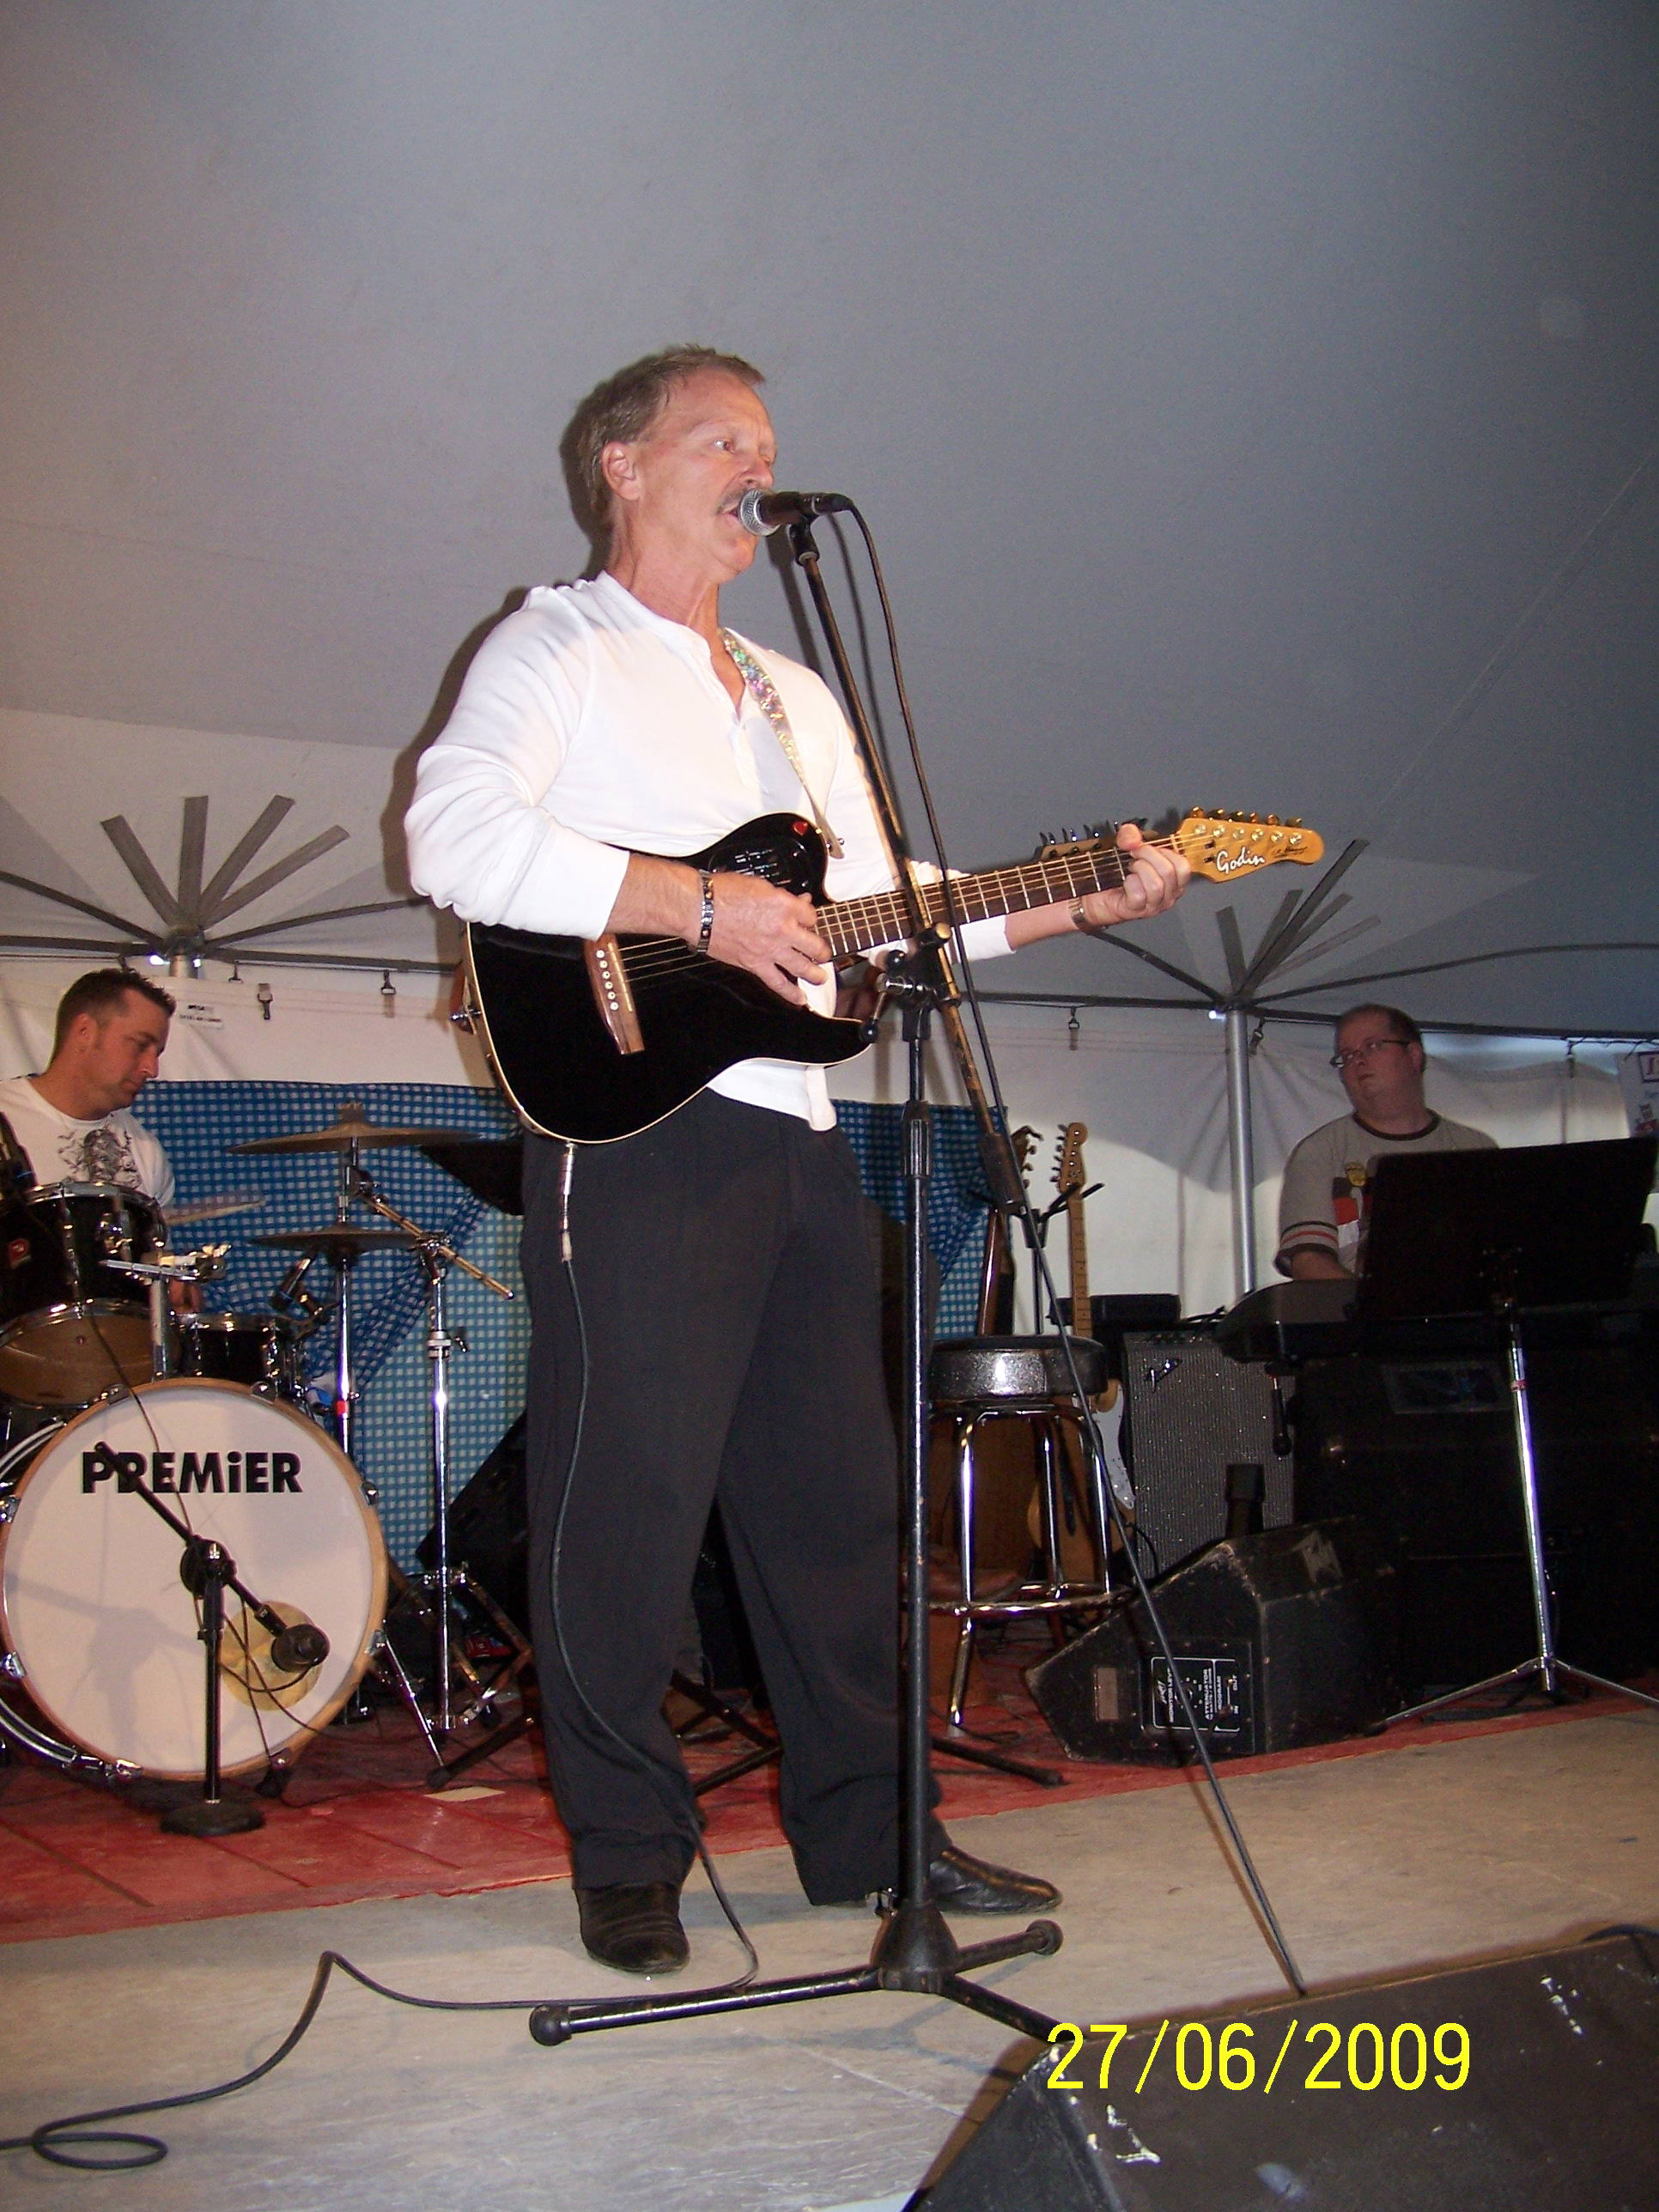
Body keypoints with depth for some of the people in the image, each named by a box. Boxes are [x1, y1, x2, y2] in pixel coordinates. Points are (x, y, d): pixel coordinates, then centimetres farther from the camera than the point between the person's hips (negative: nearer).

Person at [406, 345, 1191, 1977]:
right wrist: (698, 906, -20)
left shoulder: (795, 696, 25)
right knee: (630, 1498, -4)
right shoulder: (557, 649, 1)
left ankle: (863, 1829, 22)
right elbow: (452, 833, -16)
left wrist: (1082, 908, 10)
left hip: (796, 1130, 8)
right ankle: (627, 1857, 10)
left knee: (835, 1487, 11)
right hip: (633, 1124, -7)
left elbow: (878, 905, 22)